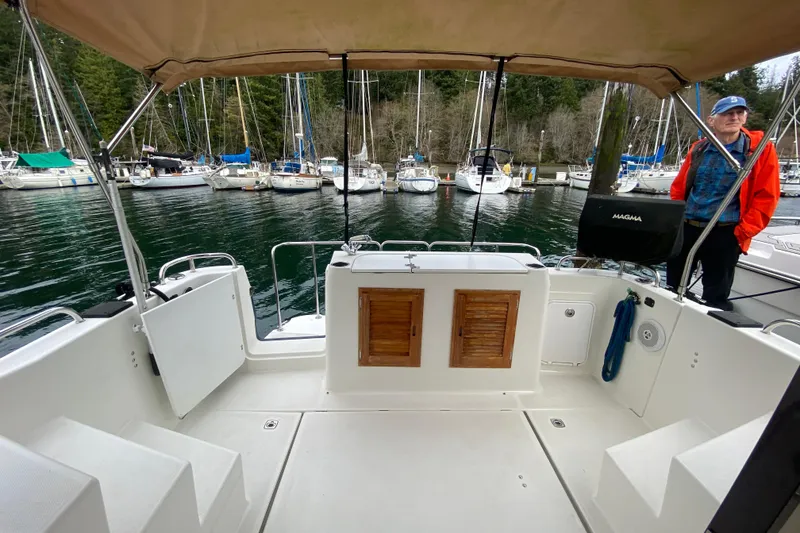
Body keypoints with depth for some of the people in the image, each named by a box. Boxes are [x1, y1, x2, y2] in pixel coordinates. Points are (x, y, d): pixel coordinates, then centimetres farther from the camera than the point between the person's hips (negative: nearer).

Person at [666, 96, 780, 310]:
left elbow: (767, 196, -3)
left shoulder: (761, 148, -1)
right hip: (685, 228, 3)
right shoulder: (699, 149, 7)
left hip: (724, 235, -3)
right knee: (673, 288, 14)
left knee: (716, 297, 6)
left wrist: (744, 231, -10)